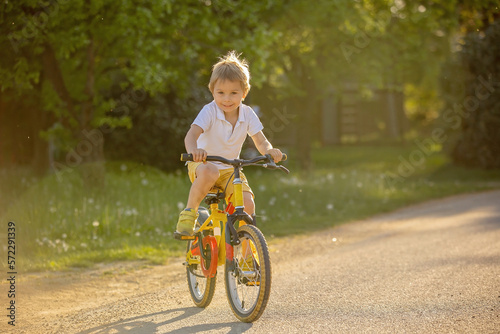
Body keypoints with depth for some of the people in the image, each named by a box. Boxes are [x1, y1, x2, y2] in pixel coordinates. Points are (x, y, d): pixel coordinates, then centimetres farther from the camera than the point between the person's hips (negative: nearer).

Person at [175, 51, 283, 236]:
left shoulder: (247, 114, -6)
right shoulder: (209, 111, -18)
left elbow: (260, 141, -5)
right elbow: (191, 135, -31)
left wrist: (269, 151, -29)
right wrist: (193, 150, -55)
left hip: (230, 170, 4)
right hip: (203, 164, -4)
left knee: (247, 204, -20)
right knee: (209, 172, -41)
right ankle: (189, 212, -19)